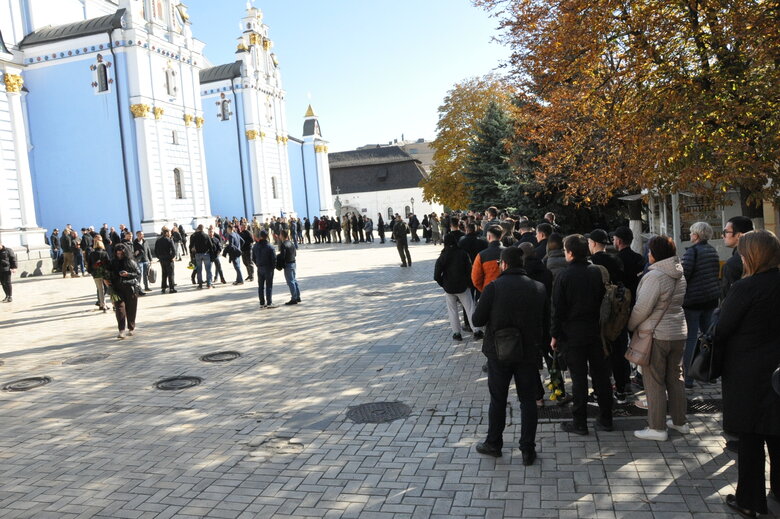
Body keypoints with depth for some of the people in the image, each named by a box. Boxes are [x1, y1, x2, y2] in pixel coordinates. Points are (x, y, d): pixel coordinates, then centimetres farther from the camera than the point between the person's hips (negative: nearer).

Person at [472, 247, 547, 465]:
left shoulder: (494, 288, -16)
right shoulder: (538, 288, -4)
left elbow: (477, 320, -12)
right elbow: (545, 318, 7)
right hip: (529, 353, 2)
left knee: (498, 400, 13)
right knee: (528, 400, 12)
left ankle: (493, 444, 27)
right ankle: (528, 450, 17)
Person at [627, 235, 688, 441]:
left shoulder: (655, 276, -19)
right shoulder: (680, 276, 8)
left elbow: (642, 307, -20)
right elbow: (677, 303, 15)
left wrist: (630, 325, -5)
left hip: (656, 334, -8)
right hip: (678, 333, 8)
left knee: (654, 381, 0)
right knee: (675, 378, 18)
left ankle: (657, 428, 6)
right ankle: (679, 422, 28)